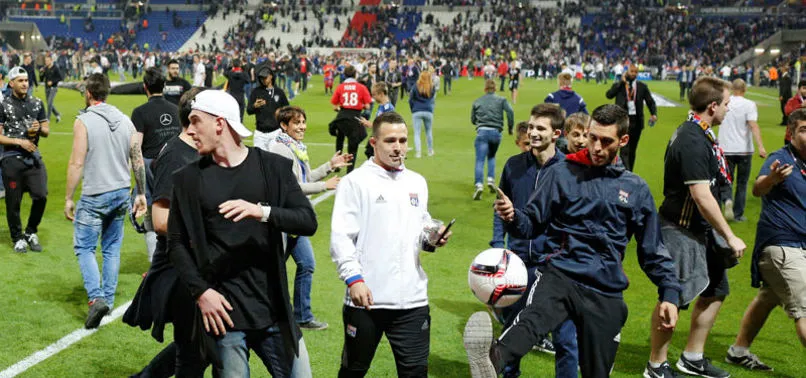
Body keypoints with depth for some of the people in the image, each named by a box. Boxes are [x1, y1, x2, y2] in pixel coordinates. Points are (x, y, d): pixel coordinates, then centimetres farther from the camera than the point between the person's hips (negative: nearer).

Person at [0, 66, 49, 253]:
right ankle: (18, 238, 21)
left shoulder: (37, 103, 10)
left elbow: (47, 131, 15)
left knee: (41, 196, -6)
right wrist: (19, 141, -15)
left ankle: (31, 232, 16)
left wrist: (38, 129, -6)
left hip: (34, 156, 3)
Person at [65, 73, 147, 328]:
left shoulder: (84, 122, -10)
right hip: (121, 193, 5)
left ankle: (96, 297, -13)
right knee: (112, 248, 14)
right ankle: (108, 299, 20)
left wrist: (68, 198, -6)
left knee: (84, 247, 3)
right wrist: (141, 194, 13)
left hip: (95, 196, -5)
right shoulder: (125, 121, 6)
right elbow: (138, 160, 6)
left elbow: (77, 164, -13)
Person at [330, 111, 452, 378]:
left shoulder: (417, 183, 14)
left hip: (412, 299, 4)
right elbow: (341, 237, -9)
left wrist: (431, 238, 2)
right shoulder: (355, 182, -3)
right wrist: (354, 278, -20)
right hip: (366, 297, -4)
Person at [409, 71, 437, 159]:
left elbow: (411, 100, 2)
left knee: (417, 133, 1)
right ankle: (430, 151, 27)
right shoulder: (432, 88, 0)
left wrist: (413, 109, 16)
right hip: (428, 111, 2)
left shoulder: (416, 87, -4)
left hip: (417, 112, -2)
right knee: (428, 131, 18)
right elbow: (433, 99, 6)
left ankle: (418, 152, -10)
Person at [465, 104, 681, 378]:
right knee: (532, 319, -35)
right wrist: (512, 217, -16)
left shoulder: (636, 189, 11)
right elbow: (532, 225, 6)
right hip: (559, 275, -3)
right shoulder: (562, 173, 6)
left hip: (606, 293, 3)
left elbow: (652, 249, 17)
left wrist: (669, 293, 8)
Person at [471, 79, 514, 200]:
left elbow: (472, 120, 16)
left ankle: (479, 184, -24)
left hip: (482, 132, -1)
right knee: (491, 157, 24)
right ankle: (491, 179, 6)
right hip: (496, 132, 1)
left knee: (480, 160, -7)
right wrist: (510, 127, 3)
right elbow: (510, 112, -7)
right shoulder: (501, 100, 9)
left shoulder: (477, 101, 13)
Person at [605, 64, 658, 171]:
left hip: (636, 121, 3)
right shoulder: (618, 85, 3)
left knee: (632, 150, 11)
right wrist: (621, 82, -12)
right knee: (624, 150, -13)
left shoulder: (642, 86, 8)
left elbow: (650, 101, 10)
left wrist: (653, 114, -8)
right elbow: (609, 95, -13)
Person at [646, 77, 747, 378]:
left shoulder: (698, 134, 10)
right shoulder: (693, 142, -23)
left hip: (702, 229, 11)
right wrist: (730, 237, -16)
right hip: (682, 231, -11)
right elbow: (702, 197, -24)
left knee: (716, 290, 17)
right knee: (674, 299, -1)